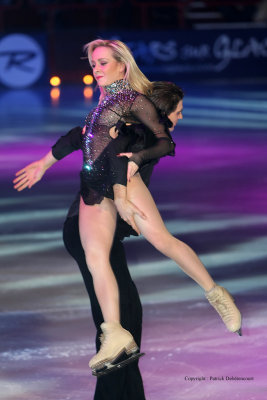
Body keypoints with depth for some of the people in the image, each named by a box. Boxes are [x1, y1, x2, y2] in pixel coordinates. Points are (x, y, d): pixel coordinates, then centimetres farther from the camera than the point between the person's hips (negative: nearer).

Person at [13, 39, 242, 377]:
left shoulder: (134, 99, 5)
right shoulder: (102, 102, 26)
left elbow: (165, 143, 0)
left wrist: (137, 158, -15)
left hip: (120, 177, -6)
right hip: (92, 186, 6)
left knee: (160, 237, -21)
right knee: (95, 256, -13)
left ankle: (216, 295, -10)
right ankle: (116, 337, -21)